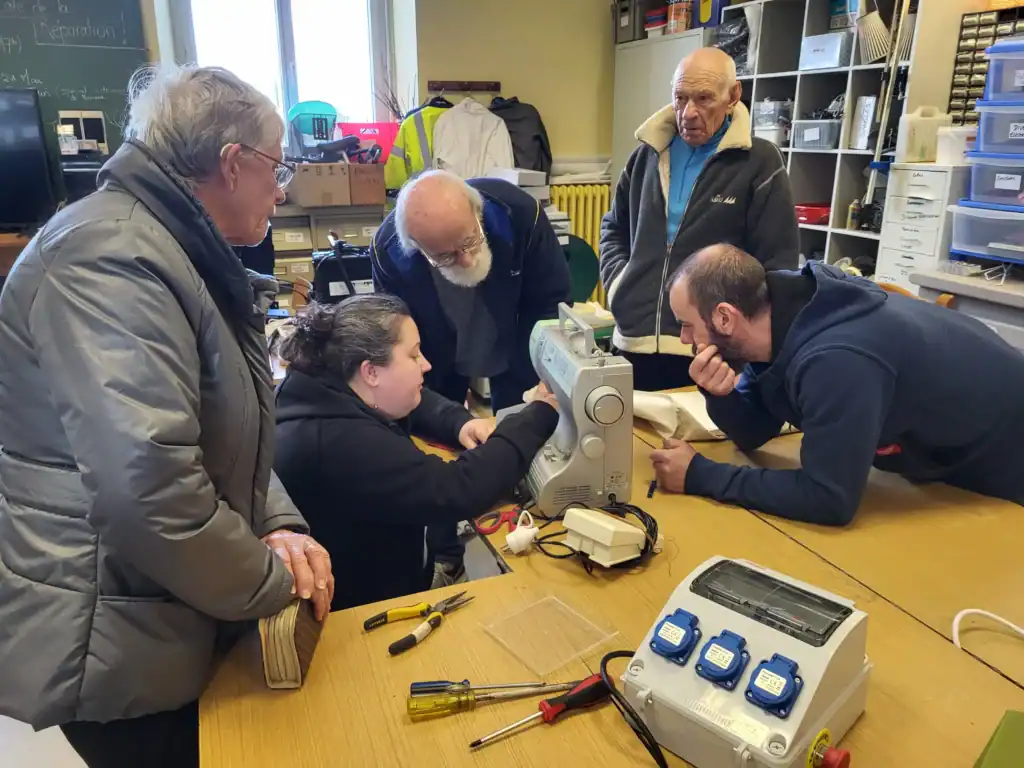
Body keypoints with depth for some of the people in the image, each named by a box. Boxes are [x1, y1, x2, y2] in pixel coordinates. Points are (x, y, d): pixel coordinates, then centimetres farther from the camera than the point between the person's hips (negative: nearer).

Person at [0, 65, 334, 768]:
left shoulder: (188, 256, 9)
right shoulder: (110, 260, -24)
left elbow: (230, 433, 14)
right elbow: (148, 480, -34)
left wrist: (280, 525, -2)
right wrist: (271, 581, -19)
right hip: (116, 650, -9)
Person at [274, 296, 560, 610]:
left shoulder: (330, 389, -5)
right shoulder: (341, 444, -35)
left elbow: (415, 401, 11)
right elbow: (458, 491, -36)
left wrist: (461, 422, -10)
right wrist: (541, 414, -26)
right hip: (355, 610, -9)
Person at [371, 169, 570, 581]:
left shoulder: (519, 212, -35)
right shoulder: (389, 251, -32)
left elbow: (551, 301, -20)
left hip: (512, 349, 0)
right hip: (438, 361, 0)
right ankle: (444, 555, 31)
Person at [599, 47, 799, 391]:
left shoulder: (759, 162, -2)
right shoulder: (648, 153, 13)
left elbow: (777, 262, -4)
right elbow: (614, 228, 24)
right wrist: (618, 280, 7)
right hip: (633, 341, 5)